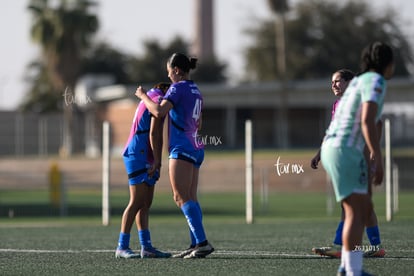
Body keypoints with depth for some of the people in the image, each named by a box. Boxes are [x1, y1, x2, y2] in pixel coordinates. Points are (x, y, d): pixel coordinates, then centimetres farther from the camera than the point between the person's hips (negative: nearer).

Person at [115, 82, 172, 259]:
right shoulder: (159, 99, -8)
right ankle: (122, 247, -12)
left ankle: (146, 247, 3)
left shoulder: (150, 97, 22)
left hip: (145, 158, 10)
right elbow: (154, 134, -16)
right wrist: (157, 161, -17)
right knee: (137, 202, -12)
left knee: (145, 204, 6)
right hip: (139, 156, -10)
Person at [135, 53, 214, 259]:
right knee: (190, 198, 5)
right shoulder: (195, 91, 16)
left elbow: (159, 112, -22)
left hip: (182, 149, -9)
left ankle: (202, 242, -20)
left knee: (182, 198, -11)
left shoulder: (178, 88, -9)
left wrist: (143, 96, -7)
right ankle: (195, 245, 0)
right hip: (195, 148, 9)